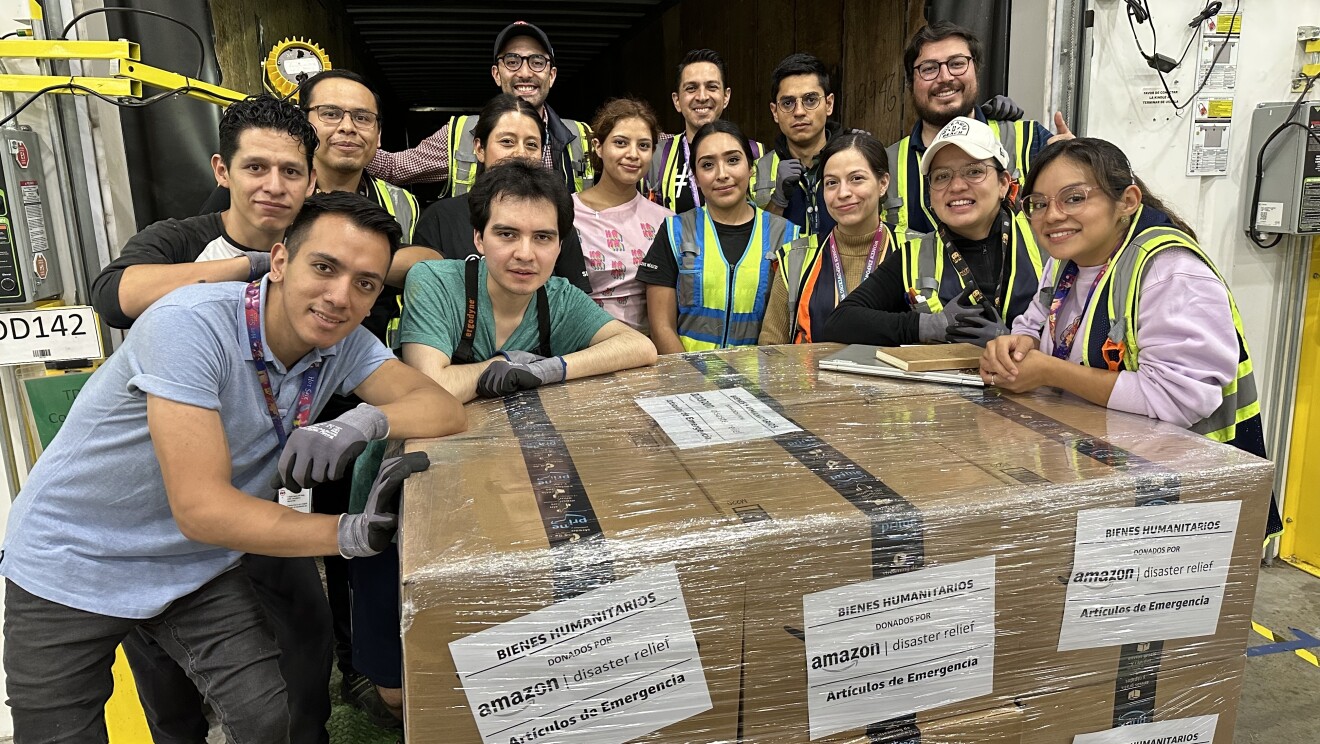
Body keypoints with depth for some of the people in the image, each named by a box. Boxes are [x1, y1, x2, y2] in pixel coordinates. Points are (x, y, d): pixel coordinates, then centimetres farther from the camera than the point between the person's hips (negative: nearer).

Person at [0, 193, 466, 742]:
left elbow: (445, 409, -15)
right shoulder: (190, 324, -29)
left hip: (198, 567, 4)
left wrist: (363, 420, -34)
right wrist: (355, 534, -33)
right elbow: (200, 508, -31)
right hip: (72, 564, -3)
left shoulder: (344, 343, -11)